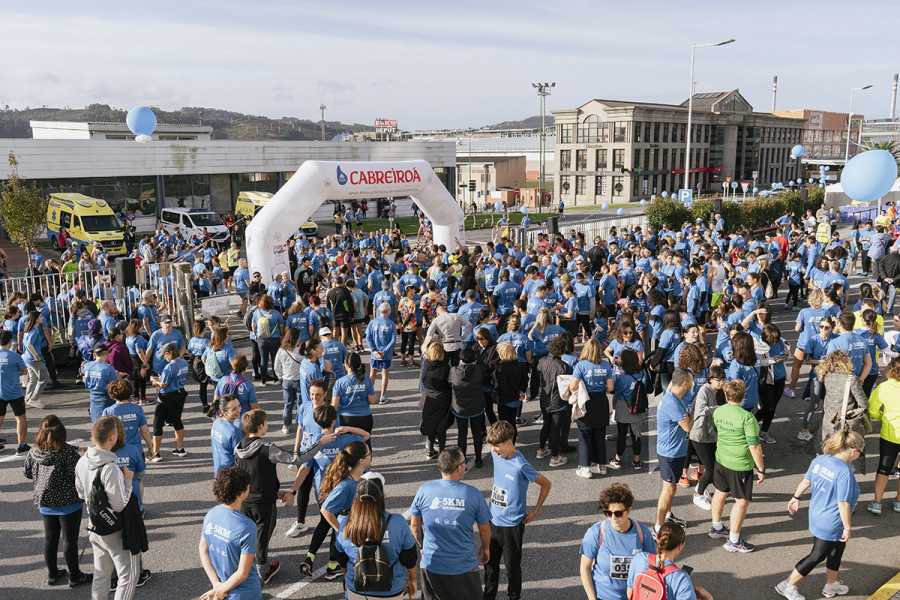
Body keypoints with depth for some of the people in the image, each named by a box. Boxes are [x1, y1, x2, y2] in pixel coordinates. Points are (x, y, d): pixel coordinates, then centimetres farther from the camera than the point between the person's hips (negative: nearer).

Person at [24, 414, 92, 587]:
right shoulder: (68, 451, -21)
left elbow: (28, 474, 10)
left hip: (45, 503, 5)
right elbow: (77, 475, -22)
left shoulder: (33, 452, -4)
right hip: (68, 502, -5)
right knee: (70, 540, 5)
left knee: (50, 538, 18)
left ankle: (52, 574, 32)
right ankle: (75, 577, 17)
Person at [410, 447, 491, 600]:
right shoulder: (473, 494, -13)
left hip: (431, 564, 2)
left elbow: (415, 525, 2)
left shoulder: (424, 490, -11)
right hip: (464, 567, -1)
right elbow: (484, 528, 0)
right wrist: (485, 548, 20)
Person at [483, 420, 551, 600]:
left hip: (512, 525, -6)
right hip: (493, 521, 6)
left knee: (512, 566, 12)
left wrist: (535, 512, -10)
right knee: (489, 562, 17)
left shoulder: (520, 466, -25)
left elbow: (546, 484, -14)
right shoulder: (496, 454, -4)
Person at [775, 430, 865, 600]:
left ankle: (831, 585, 46)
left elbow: (806, 481, 8)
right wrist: (847, 527, -14)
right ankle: (787, 585, 21)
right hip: (830, 524, -8)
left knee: (838, 548, 27)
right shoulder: (844, 472, -29)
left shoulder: (819, 460, -5)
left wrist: (796, 498, 22)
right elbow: (843, 504, -25)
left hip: (816, 514, 8)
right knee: (817, 556, 9)